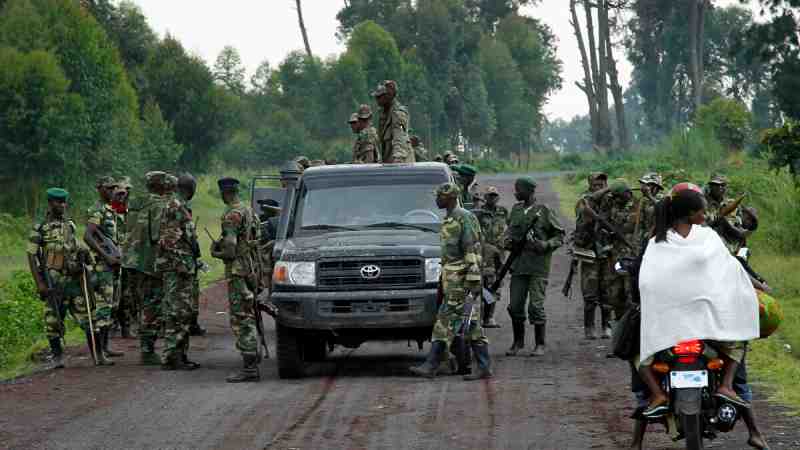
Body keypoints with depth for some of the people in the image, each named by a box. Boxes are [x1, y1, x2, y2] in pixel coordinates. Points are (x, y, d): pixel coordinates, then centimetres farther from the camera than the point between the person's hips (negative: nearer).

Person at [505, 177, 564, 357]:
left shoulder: (544, 211, -5)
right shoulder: (516, 210, 11)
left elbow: (560, 236, 0)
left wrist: (546, 245, -16)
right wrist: (508, 241, 6)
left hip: (538, 267, -5)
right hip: (518, 266, 5)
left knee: (536, 306, -6)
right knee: (515, 306, 6)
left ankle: (540, 344, 4)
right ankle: (518, 342, 20)